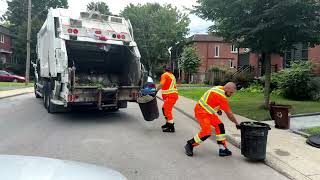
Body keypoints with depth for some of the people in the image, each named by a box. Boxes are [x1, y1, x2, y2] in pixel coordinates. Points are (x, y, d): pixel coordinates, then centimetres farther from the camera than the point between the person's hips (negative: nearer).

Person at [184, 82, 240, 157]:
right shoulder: (221, 96, -24)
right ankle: (190, 145, 1)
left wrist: (218, 108, 26)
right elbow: (229, 113, -18)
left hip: (208, 111, 10)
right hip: (201, 111, -10)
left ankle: (222, 148, 13)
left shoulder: (220, 88, 3)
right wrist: (237, 123, -7)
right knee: (207, 132, -17)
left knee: (220, 126, 5)